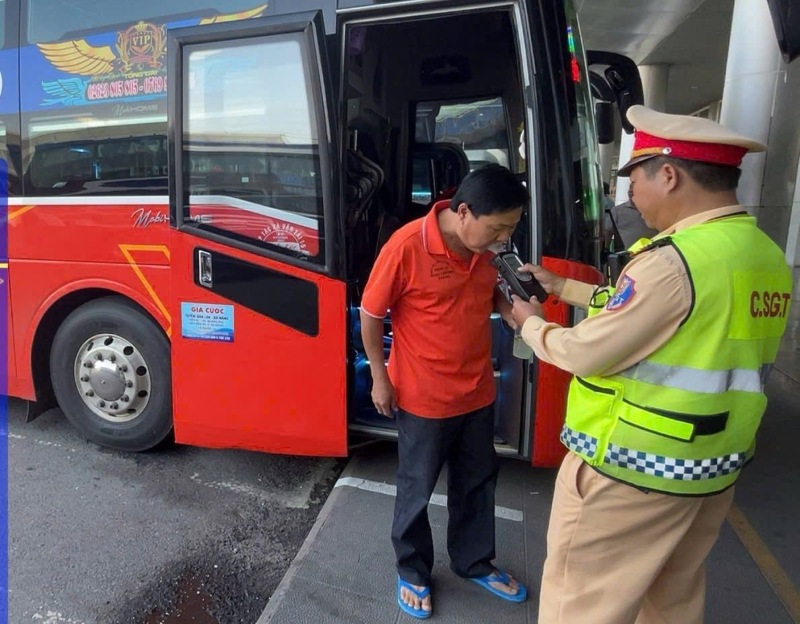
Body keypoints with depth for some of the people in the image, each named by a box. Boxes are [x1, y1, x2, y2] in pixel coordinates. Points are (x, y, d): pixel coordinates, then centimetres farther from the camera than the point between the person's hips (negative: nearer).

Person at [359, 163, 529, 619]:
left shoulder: (486, 248, -5)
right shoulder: (407, 246, -23)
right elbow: (371, 314, -13)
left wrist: (516, 313, -8)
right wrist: (381, 378, -8)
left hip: (478, 392, 6)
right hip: (424, 398, -6)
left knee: (478, 483, 22)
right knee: (417, 490, 14)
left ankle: (475, 563, 46)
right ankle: (413, 573, 39)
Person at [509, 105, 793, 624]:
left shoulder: (674, 259, -25)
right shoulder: (767, 257, 5)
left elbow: (587, 353, -19)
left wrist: (532, 325, 0)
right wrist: (561, 286, 16)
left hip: (634, 468, -9)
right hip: (717, 467, 9)